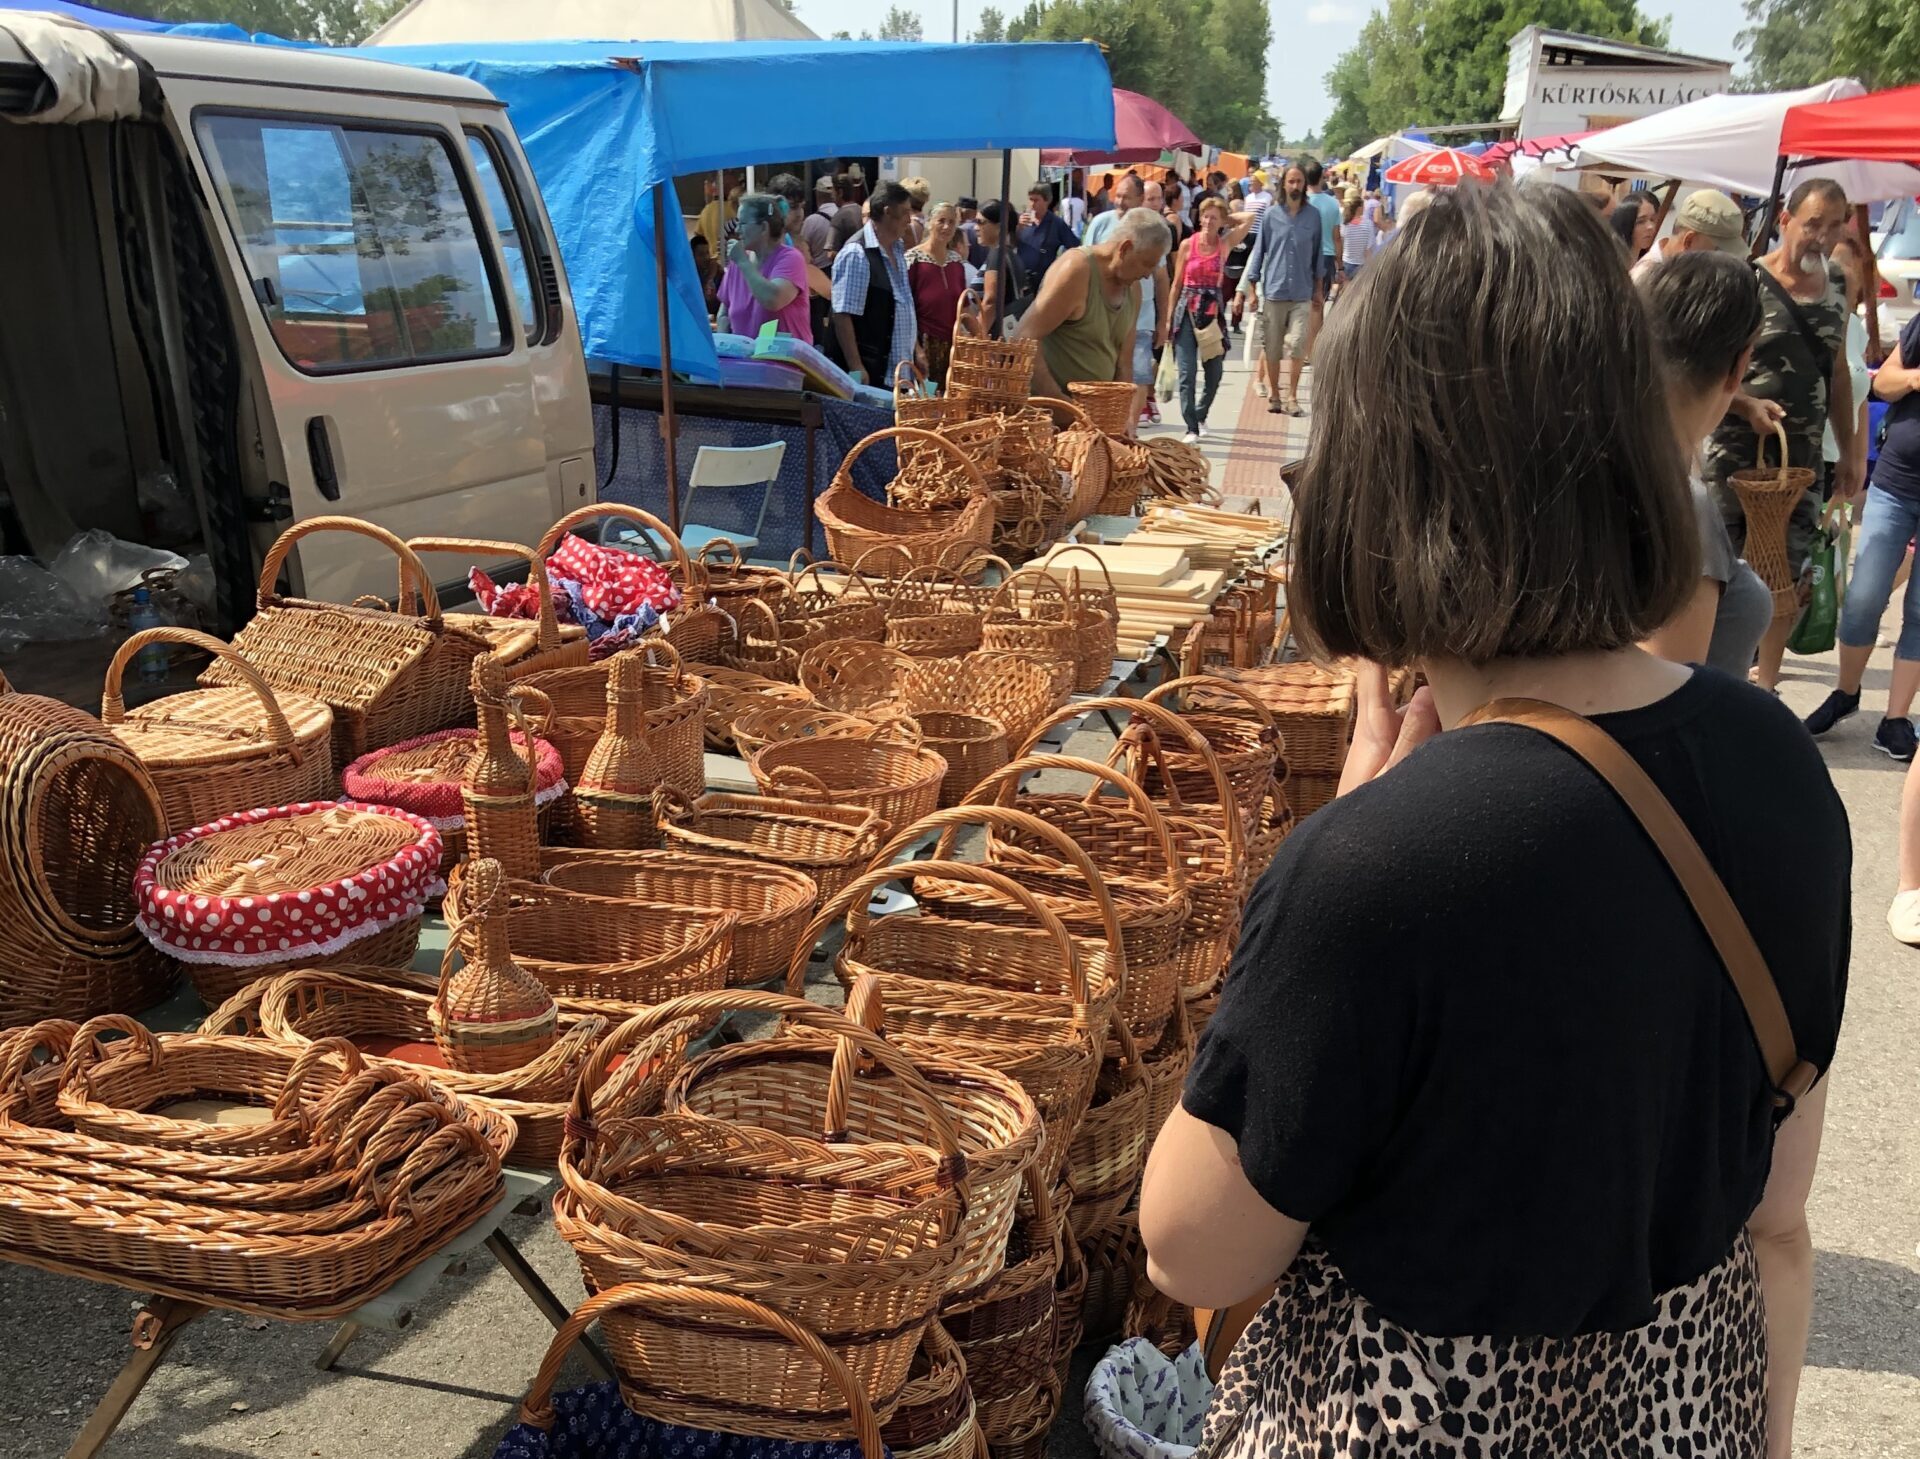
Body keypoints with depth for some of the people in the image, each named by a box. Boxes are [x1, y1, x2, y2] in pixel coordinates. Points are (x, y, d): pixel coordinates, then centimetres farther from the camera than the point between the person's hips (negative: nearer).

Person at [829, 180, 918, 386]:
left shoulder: (897, 250, 11)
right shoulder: (857, 254, -15)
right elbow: (842, 315, -19)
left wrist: (915, 352, 20)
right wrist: (856, 369, -22)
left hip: (899, 372, 8)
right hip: (870, 373, -8)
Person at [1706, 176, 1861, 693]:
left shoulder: (1838, 287, 10)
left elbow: (1837, 371, 18)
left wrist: (1850, 450, 17)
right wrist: (1748, 404, -24)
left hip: (1803, 456, 5)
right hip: (1735, 452, -5)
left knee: (1788, 573, 8)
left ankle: (1766, 683, 21)